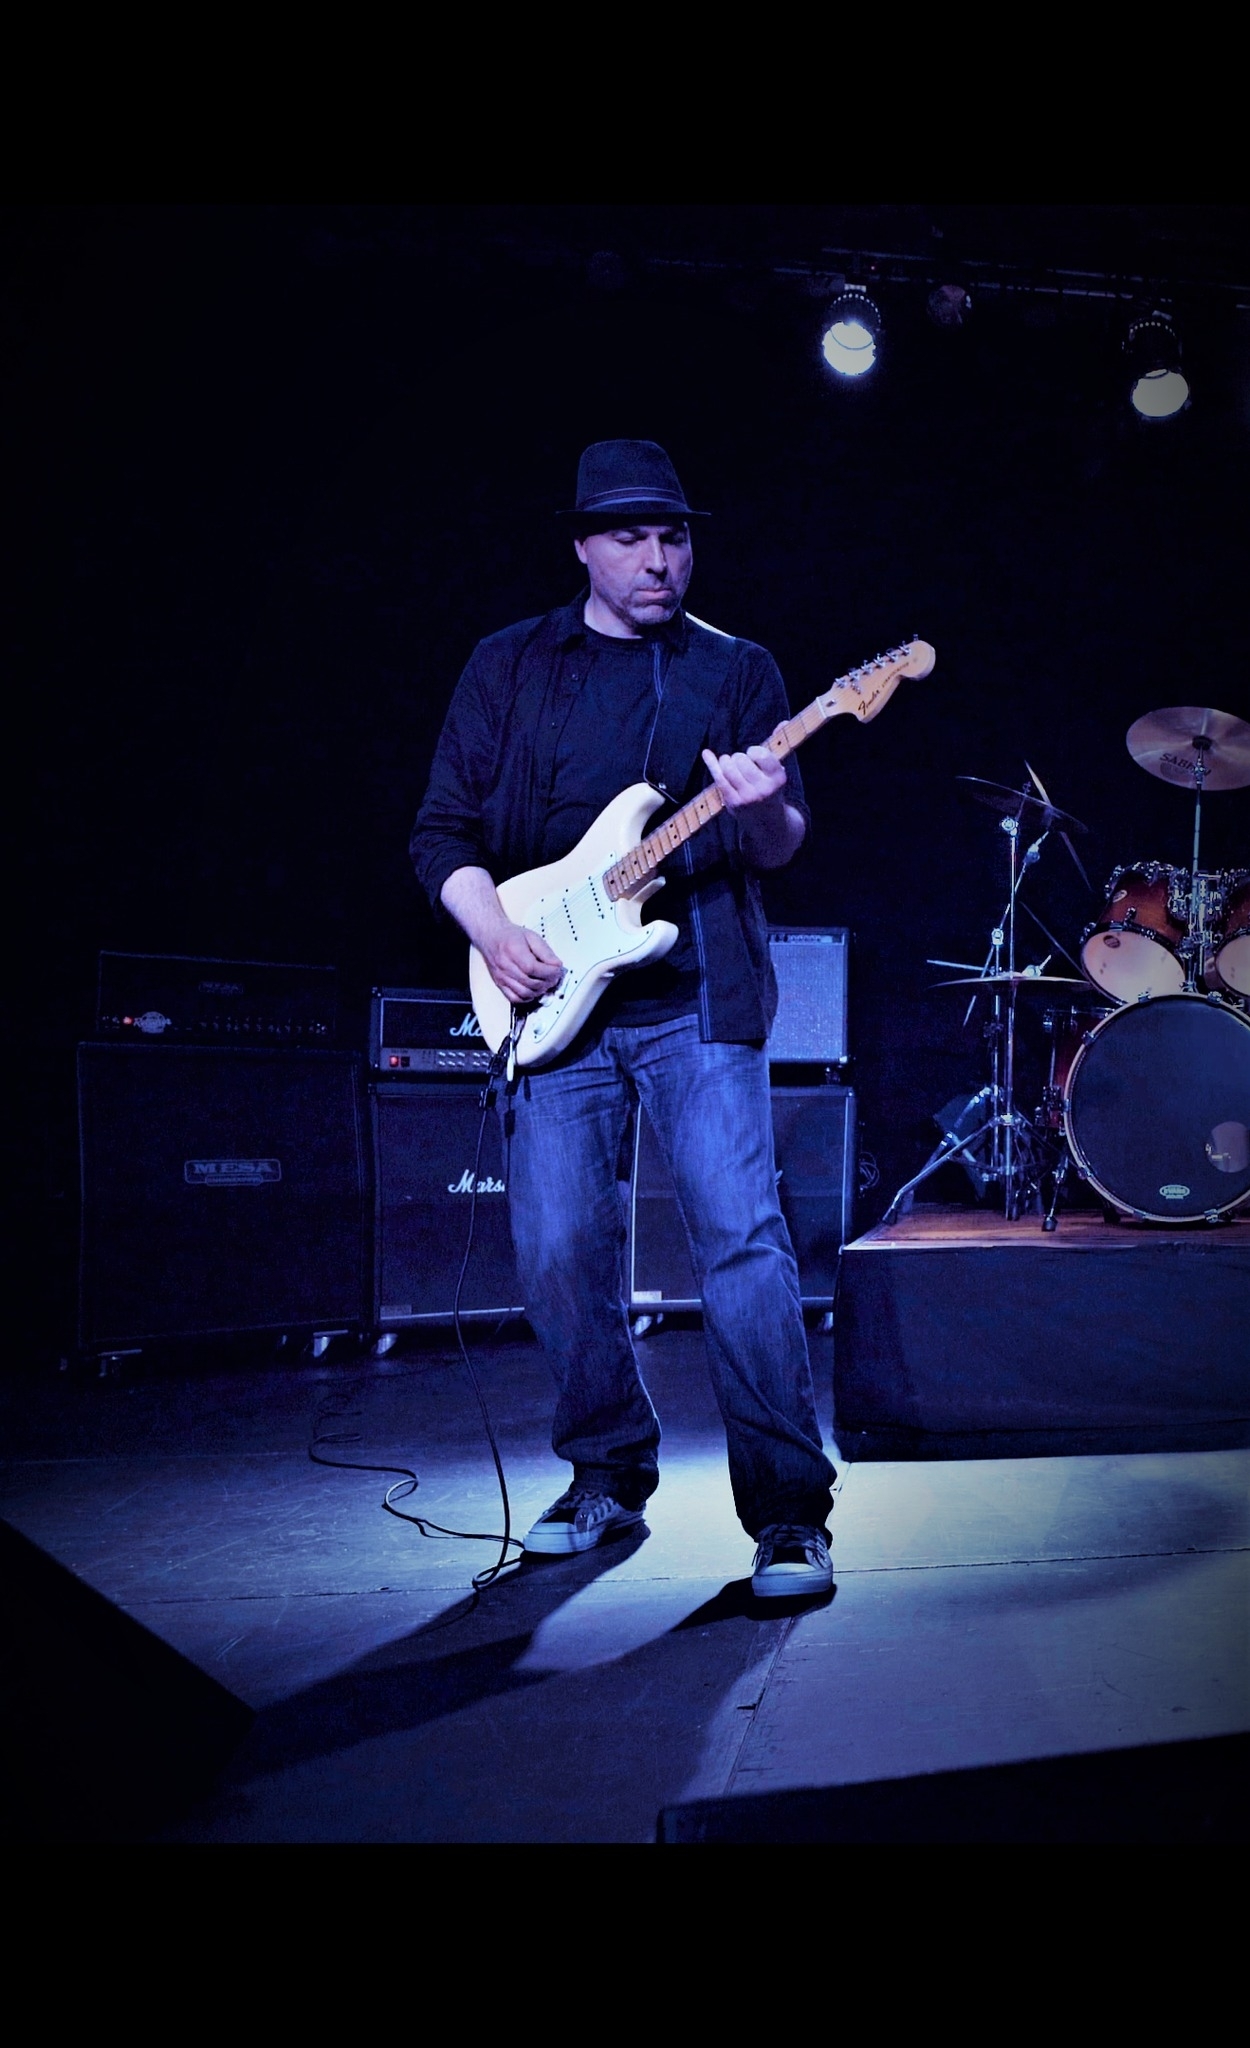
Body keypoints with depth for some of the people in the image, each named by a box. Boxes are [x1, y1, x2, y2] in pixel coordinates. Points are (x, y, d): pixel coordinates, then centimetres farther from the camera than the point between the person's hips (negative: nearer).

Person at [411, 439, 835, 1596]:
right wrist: (494, 932, -9)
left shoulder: (736, 671, 10)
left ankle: (790, 1511, -2)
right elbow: (445, 831, 9)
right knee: (559, 1253, 1)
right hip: (552, 996, 2)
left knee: (741, 1235, -11)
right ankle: (610, 1475, 22)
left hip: (696, 996, -1)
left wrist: (764, 812, -21)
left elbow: (779, 850, 2)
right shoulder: (510, 667, 12)